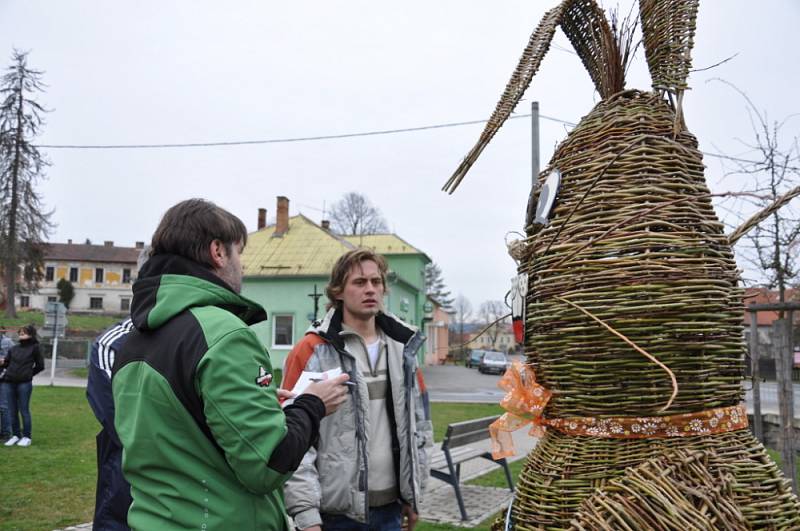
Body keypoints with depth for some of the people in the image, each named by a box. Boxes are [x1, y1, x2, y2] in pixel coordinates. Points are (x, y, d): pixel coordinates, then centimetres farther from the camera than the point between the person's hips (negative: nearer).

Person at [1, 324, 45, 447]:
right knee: (12, 411, 8)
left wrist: (29, 374, 6)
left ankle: (26, 437, 8)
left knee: (24, 410, 0)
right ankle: (15, 435, 19)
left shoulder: (34, 348, 2)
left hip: (24, 383, -4)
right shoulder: (14, 348, 13)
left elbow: (40, 366, 6)